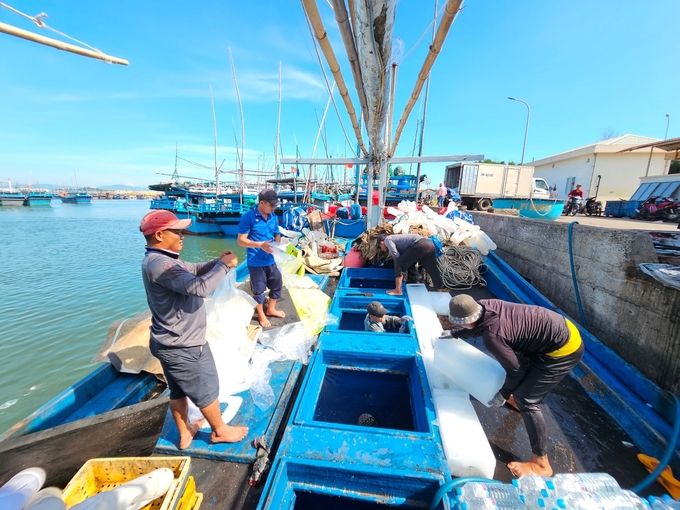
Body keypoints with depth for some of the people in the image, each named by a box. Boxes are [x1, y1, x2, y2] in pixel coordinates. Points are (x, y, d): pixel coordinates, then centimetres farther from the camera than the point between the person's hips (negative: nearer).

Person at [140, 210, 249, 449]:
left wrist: (216, 262, -3)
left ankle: (184, 432, 45)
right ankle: (220, 431, 34)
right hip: (183, 346, -10)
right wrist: (224, 266, -24)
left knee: (179, 390, 25)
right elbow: (199, 287, -38)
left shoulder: (161, 260, 7)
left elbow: (193, 270, 15)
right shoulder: (159, 265, -28)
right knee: (207, 389, 12)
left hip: (171, 342, 10)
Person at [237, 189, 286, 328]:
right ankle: (261, 315, 32)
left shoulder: (273, 217, 2)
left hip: (271, 260, 6)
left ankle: (271, 309, 41)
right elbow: (241, 240, -15)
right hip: (256, 262, -6)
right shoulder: (248, 217, -15)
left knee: (277, 284, 17)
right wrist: (260, 245, -27)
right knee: (259, 289, 10)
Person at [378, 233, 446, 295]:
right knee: (432, 270, 21)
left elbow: (396, 256, -5)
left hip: (420, 245, -9)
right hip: (429, 244, 9)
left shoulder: (387, 239, 9)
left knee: (399, 263, -2)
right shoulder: (395, 238, 33)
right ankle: (441, 289, 35)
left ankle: (398, 290, -2)